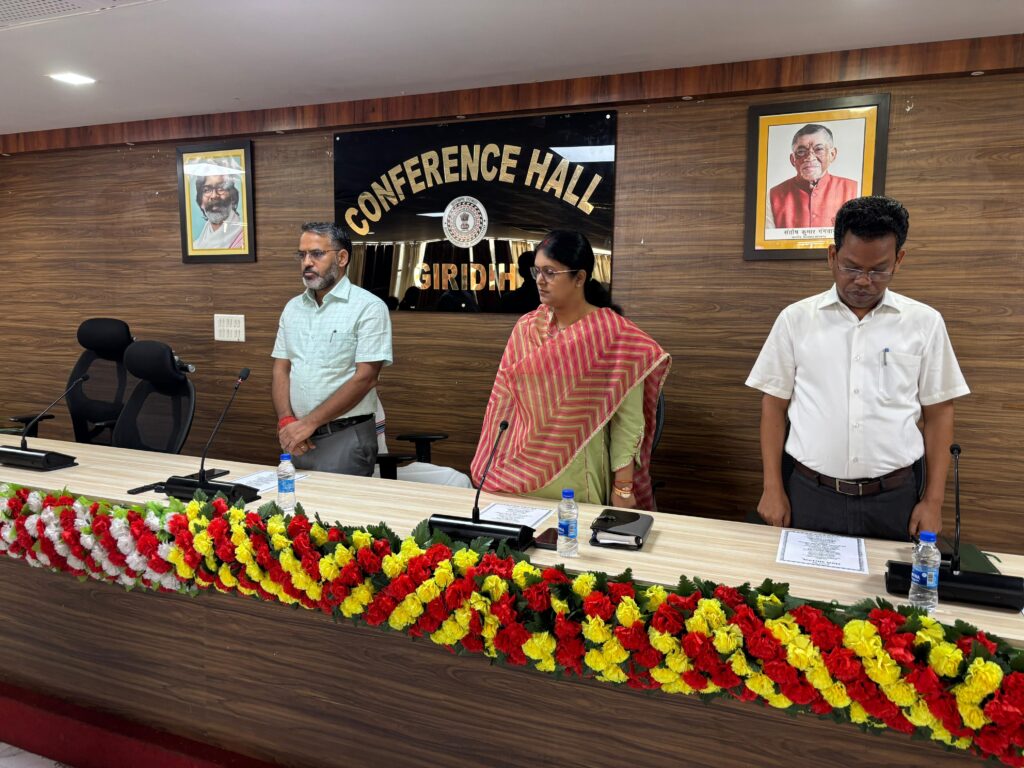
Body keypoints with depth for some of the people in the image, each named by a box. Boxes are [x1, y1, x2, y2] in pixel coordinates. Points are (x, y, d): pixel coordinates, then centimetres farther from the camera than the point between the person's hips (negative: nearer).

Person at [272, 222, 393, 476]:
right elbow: (281, 369, 9)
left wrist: (309, 422, -16)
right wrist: (286, 421, -9)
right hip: (298, 437, 6)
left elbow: (365, 378, -16)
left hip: (345, 437, -5)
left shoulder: (369, 307, -10)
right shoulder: (292, 308, 10)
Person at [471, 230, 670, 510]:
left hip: (581, 476, -3)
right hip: (524, 471, 4)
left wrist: (623, 487, -11)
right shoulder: (526, 328, 2)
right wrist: (496, 466, 6)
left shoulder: (614, 334, -11)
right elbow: (505, 401, 6)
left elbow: (627, 419, -11)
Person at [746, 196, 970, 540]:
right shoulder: (796, 318, -1)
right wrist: (773, 488, -1)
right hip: (808, 494, 0)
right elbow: (774, 405, 2)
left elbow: (937, 413, 5)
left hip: (893, 498, 1)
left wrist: (933, 500, 2)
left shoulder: (925, 322, 0)